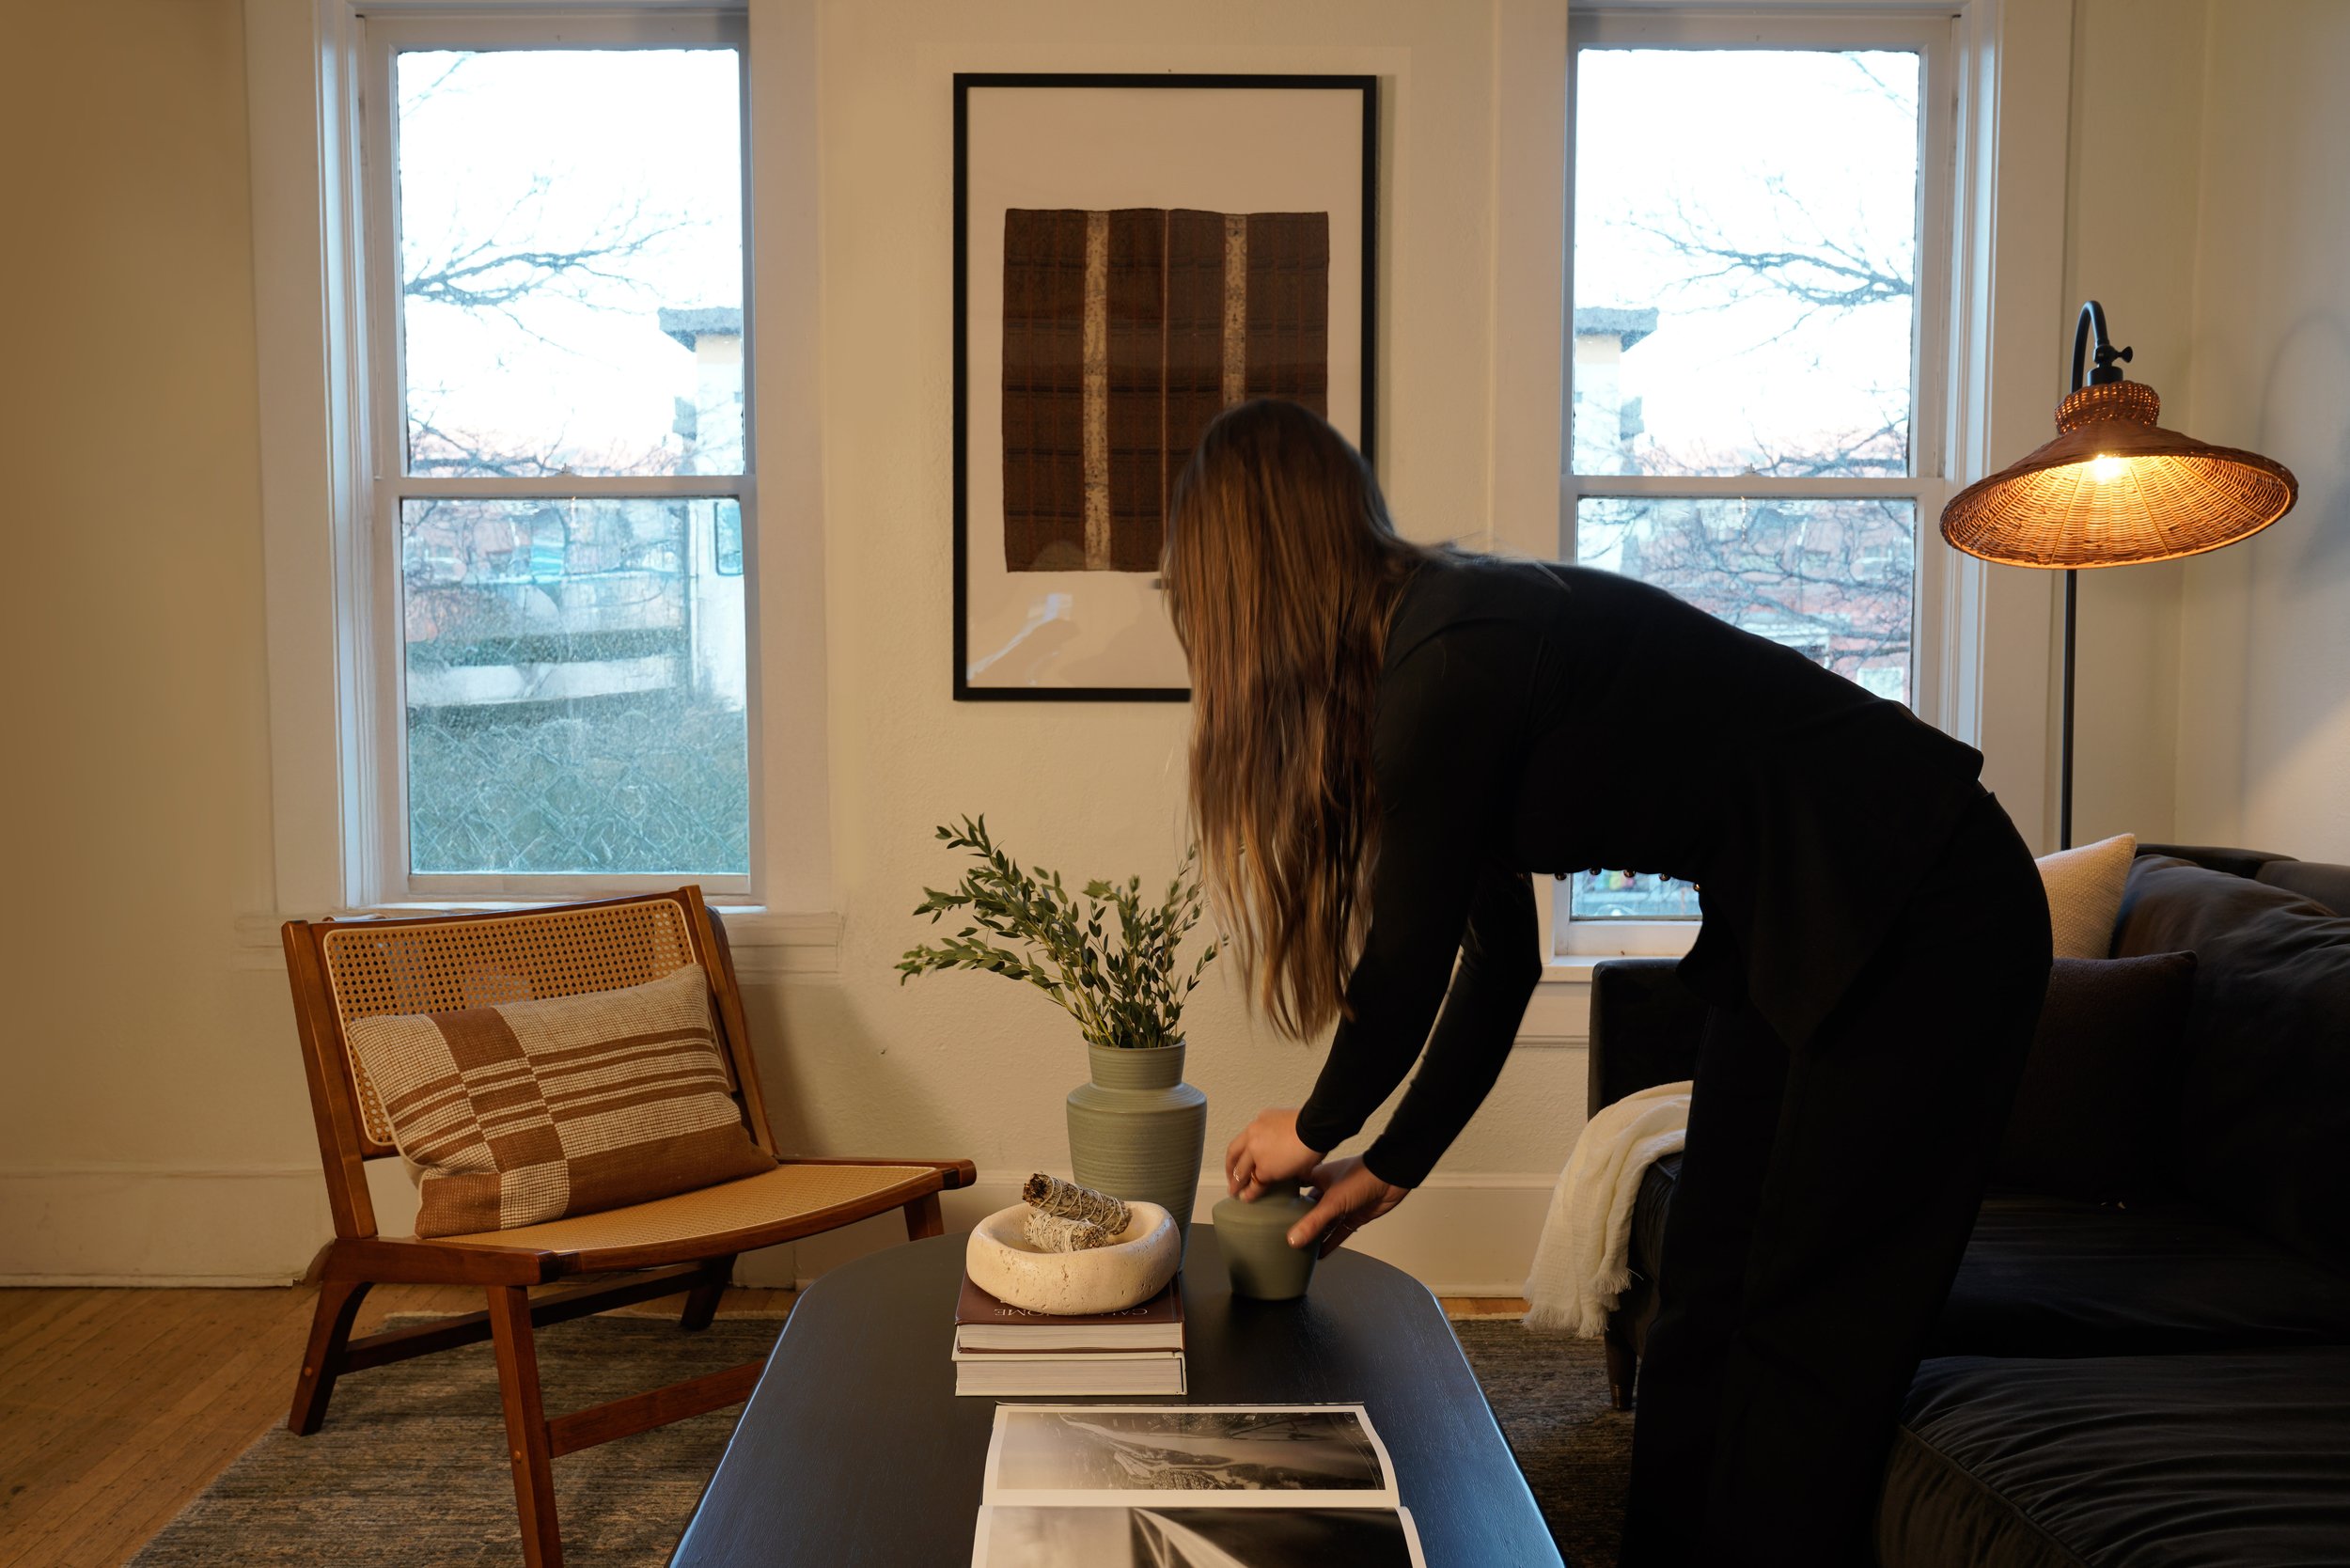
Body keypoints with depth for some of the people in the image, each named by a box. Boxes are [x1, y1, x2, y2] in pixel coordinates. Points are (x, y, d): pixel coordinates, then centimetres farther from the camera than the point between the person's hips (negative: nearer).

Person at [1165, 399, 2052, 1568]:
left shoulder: (1447, 669, -23)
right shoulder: (1457, 637, 5)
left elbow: (1405, 967, -15)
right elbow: (1498, 956, 10)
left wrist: (1316, 1132, 4)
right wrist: (1390, 1167, 12)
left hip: (1919, 926, -9)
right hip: (1800, 932, 9)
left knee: (1811, 1336, -1)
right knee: (1702, 1300, 11)